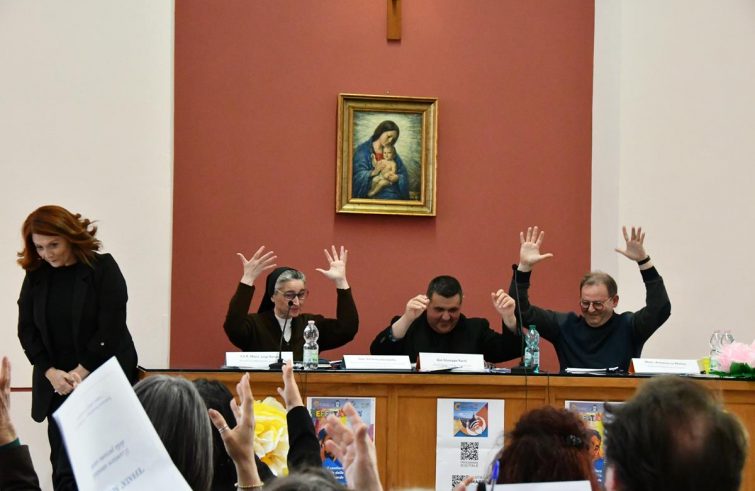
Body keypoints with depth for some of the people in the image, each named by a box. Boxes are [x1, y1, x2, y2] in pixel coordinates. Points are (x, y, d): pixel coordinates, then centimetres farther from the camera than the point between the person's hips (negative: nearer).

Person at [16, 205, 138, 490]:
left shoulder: (102, 268, -7)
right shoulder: (36, 274, 5)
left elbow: (110, 329, -12)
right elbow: (27, 330, 5)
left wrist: (80, 373, -14)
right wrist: (51, 373, -8)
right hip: (57, 384, 4)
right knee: (63, 465, -1)